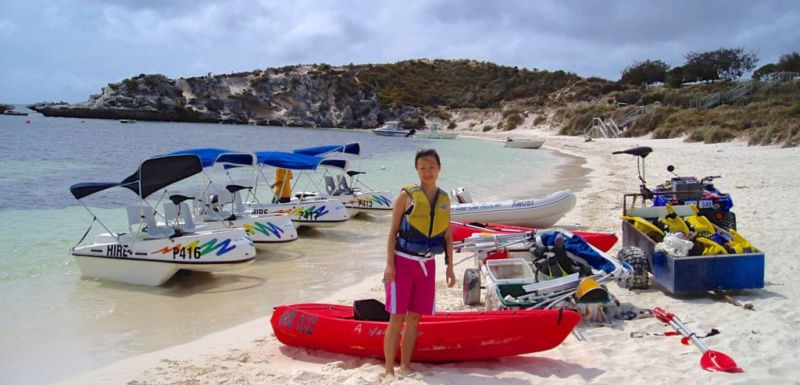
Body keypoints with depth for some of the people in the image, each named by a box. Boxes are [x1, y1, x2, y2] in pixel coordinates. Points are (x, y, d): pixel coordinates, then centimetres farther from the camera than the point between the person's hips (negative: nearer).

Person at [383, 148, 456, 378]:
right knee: (397, 318, -2)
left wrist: (450, 266, 8)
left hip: (427, 264, 4)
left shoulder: (444, 199, 8)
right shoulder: (407, 195, -6)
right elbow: (392, 231, -6)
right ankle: (389, 369, 7)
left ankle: (405, 366, 20)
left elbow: (447, 236, 12)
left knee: (414, 318, 9)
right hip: (403, 262, -4)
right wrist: (389, 264, -12)